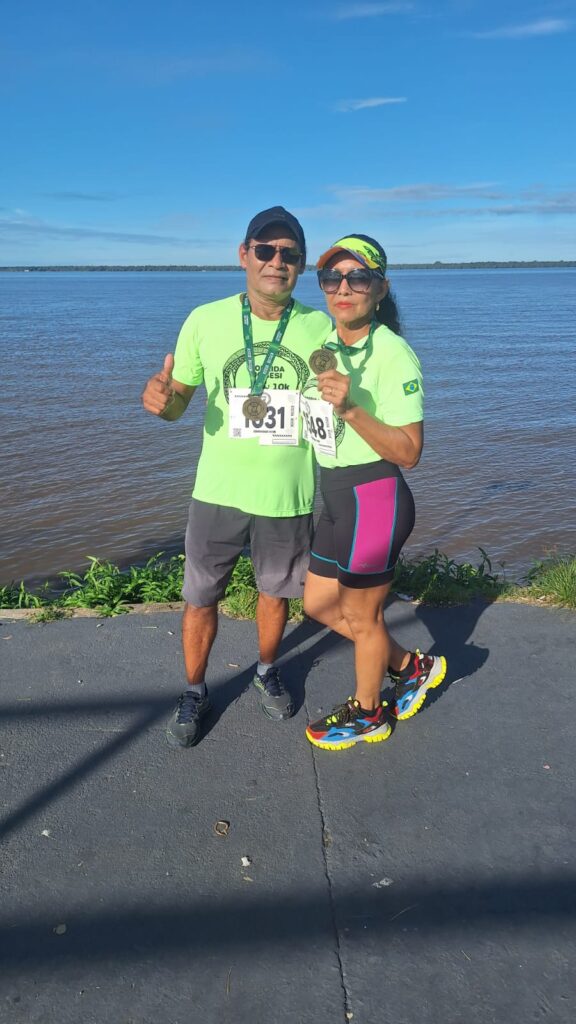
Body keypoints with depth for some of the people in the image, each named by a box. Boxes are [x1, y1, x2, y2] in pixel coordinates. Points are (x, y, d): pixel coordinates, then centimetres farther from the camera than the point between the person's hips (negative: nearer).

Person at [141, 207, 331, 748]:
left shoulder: (320, 327, -3)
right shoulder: (206, 320, -5)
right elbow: (179, 401, 0)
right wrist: (161, 399, -23)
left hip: (289, 495, 1)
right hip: (218, 490, 0)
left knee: (275, 592, 18)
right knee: (200, 598, 9)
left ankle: (267, 671, 46)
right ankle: (194, 692, 33)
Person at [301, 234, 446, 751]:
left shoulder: (393, 353, -19)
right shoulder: (326, 343, 6)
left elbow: (409, 453, -22)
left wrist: (351, 409, -32)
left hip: (374, 499, -9)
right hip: (336, 495, 9)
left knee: (363, 617, 10)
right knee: (319, 603, 20)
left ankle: (367, 715, 37)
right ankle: (413, 666, 39)